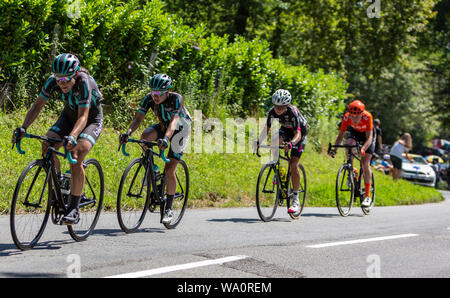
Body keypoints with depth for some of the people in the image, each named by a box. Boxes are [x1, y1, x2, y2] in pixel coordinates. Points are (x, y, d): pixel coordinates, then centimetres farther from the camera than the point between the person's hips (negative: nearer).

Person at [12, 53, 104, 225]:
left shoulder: (84, 82, -35)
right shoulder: (53, 81, -21)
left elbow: (83, 117, -40)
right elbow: (37, 106, -17)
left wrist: (72, 136, -57)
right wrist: (23, 128, -32)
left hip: (92, 119, -5)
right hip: (69, 116, 5)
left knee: (76, 157, -27)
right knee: (47, 147, -21)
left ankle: (73, 209, -21)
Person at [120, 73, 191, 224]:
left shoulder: (176, 98, -31)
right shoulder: (149, 98, -18)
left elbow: (174, 121, -42)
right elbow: (138, 118, -23)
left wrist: (166, 138, -60)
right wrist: (128, 132, -42)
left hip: (181, 129, -4)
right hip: (163, 126, 4)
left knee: (169, 170, -13)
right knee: (145, 136, -30)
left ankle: (169, 209, -1)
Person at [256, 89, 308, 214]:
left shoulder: (292, 112, -35)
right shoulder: (273, 111, -22)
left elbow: (298, 134, -39)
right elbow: (266, 128, -20)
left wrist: (291, 143, -59)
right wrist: (259, 141, -38)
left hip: (299, 134, -4)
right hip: (285, 130, 4)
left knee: (293, 164, -16)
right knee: (275, 140, -31)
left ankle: (295, 200, -8)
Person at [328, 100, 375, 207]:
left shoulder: (367, 117, -36)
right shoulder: (346, 117, -29)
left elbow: (369, 138, -37)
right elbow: (341, 135, -24)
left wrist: (363, 149, -54)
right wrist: (335, 149, -40)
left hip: (367, 135, -2)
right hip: (354, 133, 2)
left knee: (365, 164, -12)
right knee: (349, 144, -34)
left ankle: (367, 196, -6)